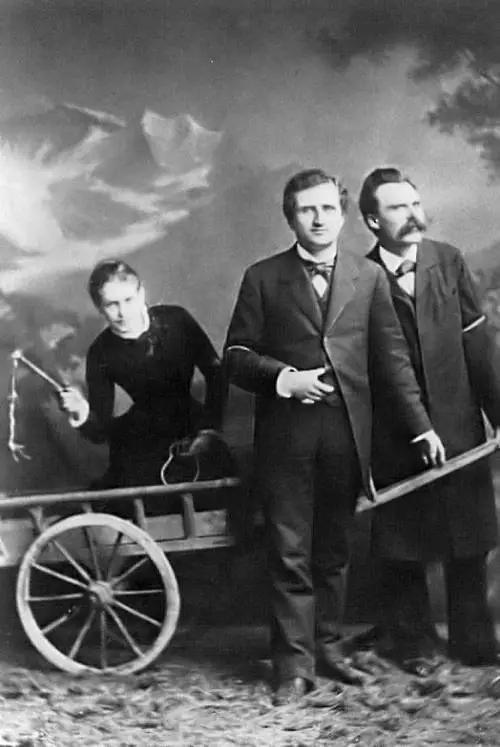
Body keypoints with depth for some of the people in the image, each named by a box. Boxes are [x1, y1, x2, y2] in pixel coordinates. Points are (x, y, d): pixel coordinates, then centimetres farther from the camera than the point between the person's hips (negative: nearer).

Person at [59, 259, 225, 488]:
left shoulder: (176, 320, -10)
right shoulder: (101, 354, -11)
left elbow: (215, 372, 1)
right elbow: (101, 431, -8)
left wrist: (210, 427, -7)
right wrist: (84, 417, -31)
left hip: (190, 424, 1)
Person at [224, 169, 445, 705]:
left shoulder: (368, 277, 10)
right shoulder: (263, 278, 4)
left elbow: (391, 358, 9)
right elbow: (236, 357, 2)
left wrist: (421, 427, 5)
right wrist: (284, 377, -15)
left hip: (346, 431, 2)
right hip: (286, 433, -2)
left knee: (333, 550, 10)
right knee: (290, 553, 0)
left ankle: (328, 647, 24)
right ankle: (293, 666, 8)